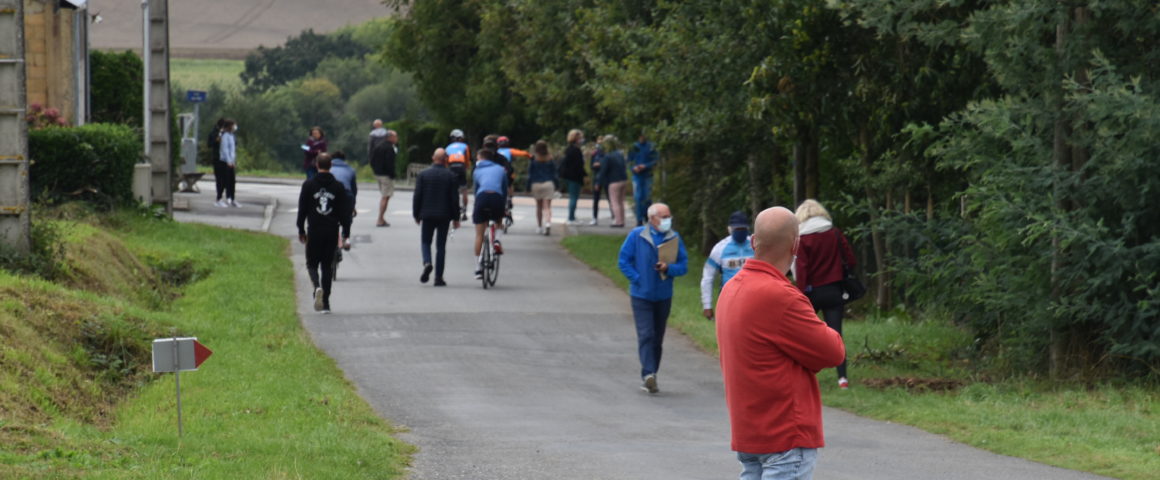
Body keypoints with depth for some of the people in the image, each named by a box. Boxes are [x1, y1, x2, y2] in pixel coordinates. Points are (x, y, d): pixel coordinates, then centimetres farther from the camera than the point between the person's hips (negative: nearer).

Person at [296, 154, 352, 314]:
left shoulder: (308, 185, -2)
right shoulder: (338, 187, 2)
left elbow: (302, 209, 1)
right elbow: (344, 211, 3)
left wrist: (301, 230, 10)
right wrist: (346, 233, 7)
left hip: (314, 231, -2)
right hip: (332, 232, 2)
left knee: (312, 263, 9)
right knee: (327, 265, 9)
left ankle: (317, 286, -23)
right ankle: (325, 302, 7)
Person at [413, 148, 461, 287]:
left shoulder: (423, 175, -2)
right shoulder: (451, 176, -3)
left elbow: (417, 197, -2)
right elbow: (455, 199, -3)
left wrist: (416, 215, 8)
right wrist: (456, 218, 6)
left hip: (427, 215, 0)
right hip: (444, 216, 0)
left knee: (425, 242, 12)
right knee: (441, 246, 6)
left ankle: (427, 262, -18)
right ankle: (438, 277, 4)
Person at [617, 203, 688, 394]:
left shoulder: (675, 238, 4)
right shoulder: (636, 236, -3)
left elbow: (683, 265, 5)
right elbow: (624, 261, -1)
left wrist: (668, 268, -15)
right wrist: (637, 279, -11)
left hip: (663, 296, 4)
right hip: (641, 295, -4)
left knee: (657, 338, 8)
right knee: (646, 335, -16)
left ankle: (648, 378, 17)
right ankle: (649, 374, -27)